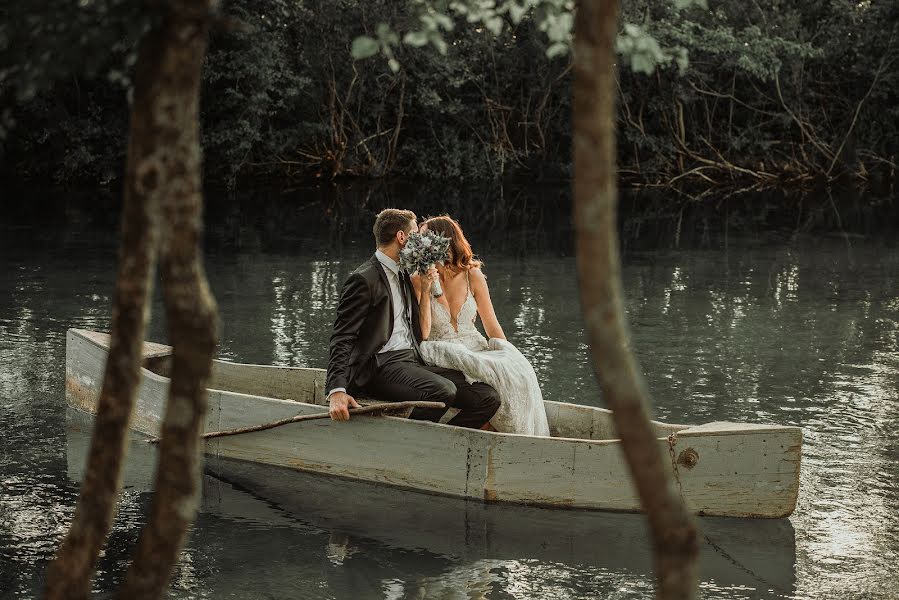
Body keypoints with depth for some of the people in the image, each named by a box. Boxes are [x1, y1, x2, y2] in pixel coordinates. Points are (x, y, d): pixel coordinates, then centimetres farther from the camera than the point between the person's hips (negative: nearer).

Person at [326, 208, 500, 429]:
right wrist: (337, 390, -27)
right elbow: (342, 338, -14)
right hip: (381, 366, -9)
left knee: (488, 397, -8)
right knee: (443, 390, -35)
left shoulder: (405, 275, 21)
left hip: (414, 361, 9)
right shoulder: (363, 279, -6)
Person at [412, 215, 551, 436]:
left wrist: (511, 358, -4)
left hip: (474, 347, 3)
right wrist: (425, 292, -20)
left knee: (517, 373, -27)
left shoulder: (472, 275, 2)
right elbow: (422, 333, -12)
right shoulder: (418, 280, -4)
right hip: (441, 352, -3)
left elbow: (492, 326, 7)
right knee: (492, 374, -33)